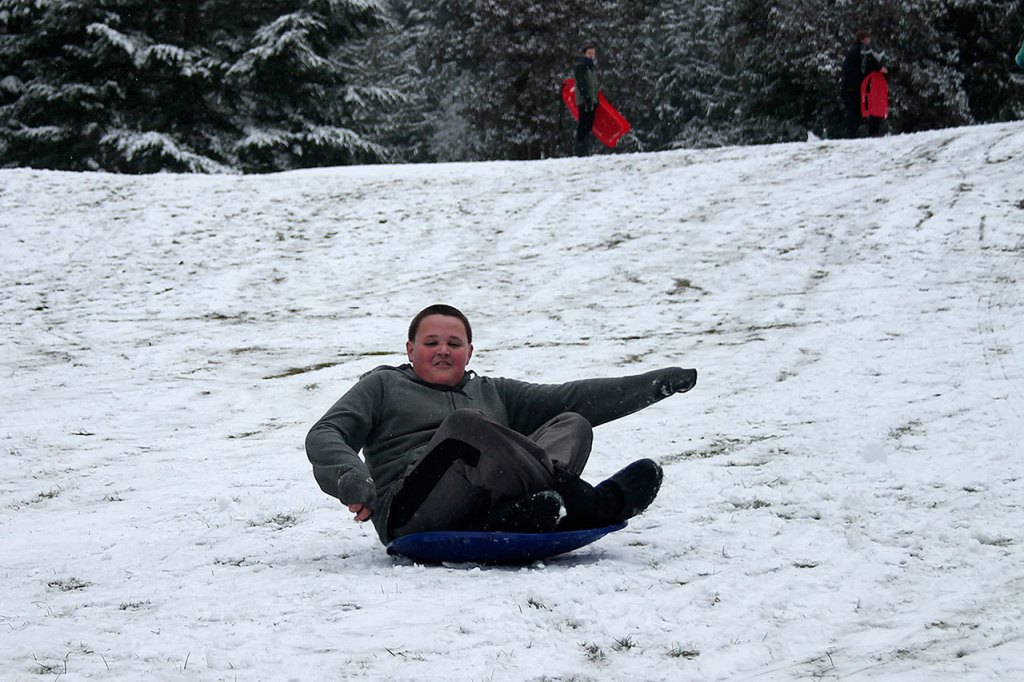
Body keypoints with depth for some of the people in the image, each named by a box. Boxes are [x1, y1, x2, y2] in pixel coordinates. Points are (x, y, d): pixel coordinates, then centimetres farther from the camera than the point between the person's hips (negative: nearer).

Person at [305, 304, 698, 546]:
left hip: (488, 512, 4)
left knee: (572, 425, -9)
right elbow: (324, 437, 8)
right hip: (411, 516, -4)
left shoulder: (492, 393, 31)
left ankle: (524, 513, -42)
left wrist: (657, 383, 16)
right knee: (463, 424, -29)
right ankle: (582, 504, -39)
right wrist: (352, 479, -15)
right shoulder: (382, 387, 22)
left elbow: (571, 398, 24)